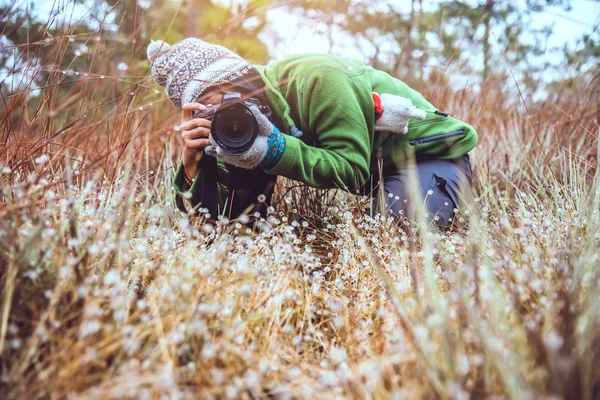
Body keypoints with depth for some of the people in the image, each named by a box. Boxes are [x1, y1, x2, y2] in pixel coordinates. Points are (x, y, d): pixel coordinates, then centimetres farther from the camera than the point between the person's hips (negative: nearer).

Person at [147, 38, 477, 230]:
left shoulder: (316, 80, -30)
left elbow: (352, 170, -32)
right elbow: (222, 211, -13)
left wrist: (273, 150, -41)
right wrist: (193, 162, -31)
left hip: (431, 151, -6)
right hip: (374, 172, 7)